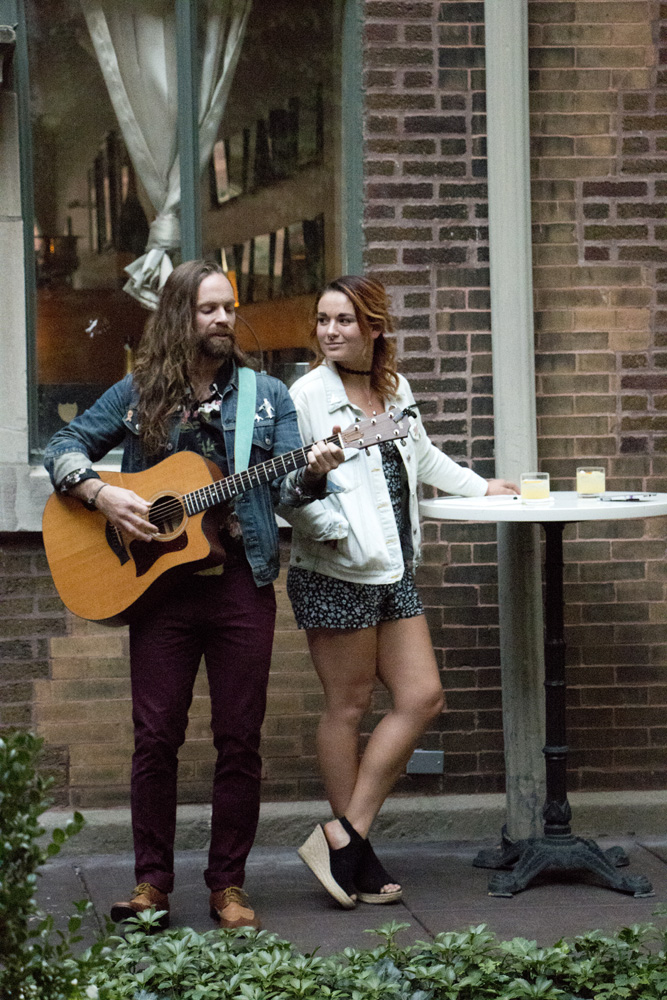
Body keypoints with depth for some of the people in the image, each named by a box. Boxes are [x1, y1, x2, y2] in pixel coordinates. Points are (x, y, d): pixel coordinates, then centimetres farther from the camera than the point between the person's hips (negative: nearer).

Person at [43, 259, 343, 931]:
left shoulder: (266, 396, 8)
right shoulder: (138, 394, 7)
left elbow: (287, 490, 2)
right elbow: (63, 449, 10)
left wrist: (313, 473, -21)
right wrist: (100, 494, -9)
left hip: (242, 581, 1)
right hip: (159, 582, 0)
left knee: (239, 738, 3)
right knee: (156, 736, 1)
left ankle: (228, 884, 13)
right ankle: (151, 883, 12)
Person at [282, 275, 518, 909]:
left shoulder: (396, 389, 14)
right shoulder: (309, 394, -7)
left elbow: (423, 457, 32)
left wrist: (480, 487, 39)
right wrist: (340, 531, -20)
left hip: (394, 572, 7)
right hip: (336, 577, -7)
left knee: (423, 698, 1)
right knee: (348, 708, 0)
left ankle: (345, 836, 5)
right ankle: (353, 855, 10)